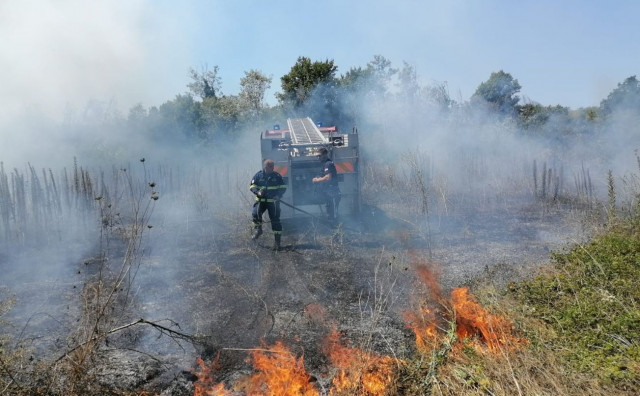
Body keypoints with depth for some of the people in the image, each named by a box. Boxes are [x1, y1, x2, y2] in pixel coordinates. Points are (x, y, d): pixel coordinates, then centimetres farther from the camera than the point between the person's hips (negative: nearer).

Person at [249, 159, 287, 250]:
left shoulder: (277, 176, 1)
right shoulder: (258, 175, 0)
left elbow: (283, 187, 7)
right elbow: (252, 186, 1)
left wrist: (279, 195, -12)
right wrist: (258, 192, -20)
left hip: (273, 201, 0)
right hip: (261, 200, 0)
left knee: (275, 220, 0)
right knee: (255, 213, -26)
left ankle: (277, 241, 10)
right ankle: (258, 230, 1)